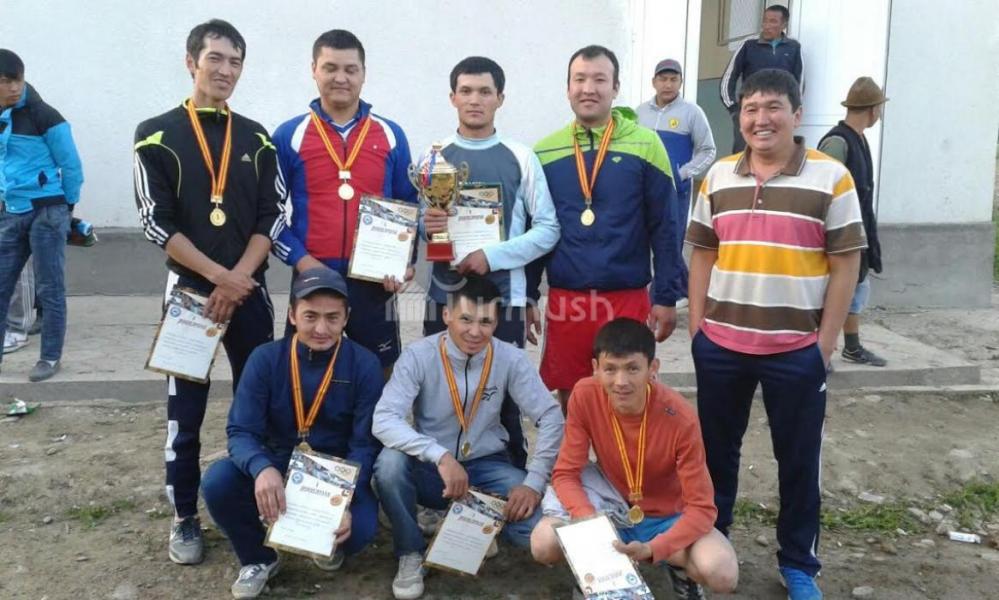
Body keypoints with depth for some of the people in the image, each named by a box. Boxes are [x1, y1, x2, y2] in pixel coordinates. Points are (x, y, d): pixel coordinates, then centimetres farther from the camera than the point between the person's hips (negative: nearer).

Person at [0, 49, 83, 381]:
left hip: (47, 212, -6)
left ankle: (51, 356, 12)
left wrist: (66, 207, 1)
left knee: (50, 289, 2)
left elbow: (71, 164, -6)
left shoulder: (42, 115, -10)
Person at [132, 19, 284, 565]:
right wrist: (220, 276, -14)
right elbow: (156, 222, -8)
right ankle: (185, 518, 17)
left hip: (250, 290, 3)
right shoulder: (156, 135, -2)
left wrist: (238, 281, -11)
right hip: (190, 290, -2)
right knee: (186, 411, 3)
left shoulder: (256, 139, 8)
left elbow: (271, 217, 2)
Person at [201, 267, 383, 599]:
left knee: (359, 529, -30)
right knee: (217, 481, -27)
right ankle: (259, 558, 4)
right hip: (277, 468, 2)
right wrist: (262, 468, -40)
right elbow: (241, 431, -16)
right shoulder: (265, 359, -10)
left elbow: (365, 444, -12)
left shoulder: (364, 365, -12)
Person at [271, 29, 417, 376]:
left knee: (380, 372, 9)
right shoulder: (289, 136, 3)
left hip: (376, 281, 1)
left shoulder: (391, 135, 7)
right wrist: (299, 259, -10)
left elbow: (409, 206, 12)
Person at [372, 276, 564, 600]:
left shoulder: (510, 359, -11)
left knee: (535, 522, -24)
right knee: (390, 463, -34)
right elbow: (384, 420, -27)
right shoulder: (419, 355, -16)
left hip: (486, 466, 1)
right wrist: (440, 457, -40)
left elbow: (551, 418, -9)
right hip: (430, 467, -1)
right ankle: (410, 554, -6)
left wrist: (533, 482, -19)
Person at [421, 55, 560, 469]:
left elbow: (548, 229, -1)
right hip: (444, 298, 2)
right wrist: (424, 227, -13)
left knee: (505, 402, 3)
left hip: (503, 299, -2)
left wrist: (492, 256, -12)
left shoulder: (521, 159, 2)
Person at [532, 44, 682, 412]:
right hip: (564, 300, 2)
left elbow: (664, 228, -1)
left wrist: (666, 297, -3)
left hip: (627, 299, -2)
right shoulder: (544, 152, 4)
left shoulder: (646, 145, -2)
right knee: (569, 399, 13)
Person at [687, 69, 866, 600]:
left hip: (797, 349, -3)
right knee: (716, 449, 15)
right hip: (720, 345, 3)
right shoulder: (718, 176, 5)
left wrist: (825, 342, -7)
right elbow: (703, 254, 9)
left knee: (798, 460, 10)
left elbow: (846, 264, -5)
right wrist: (697, 326, 4)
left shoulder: (831, 177, -6)